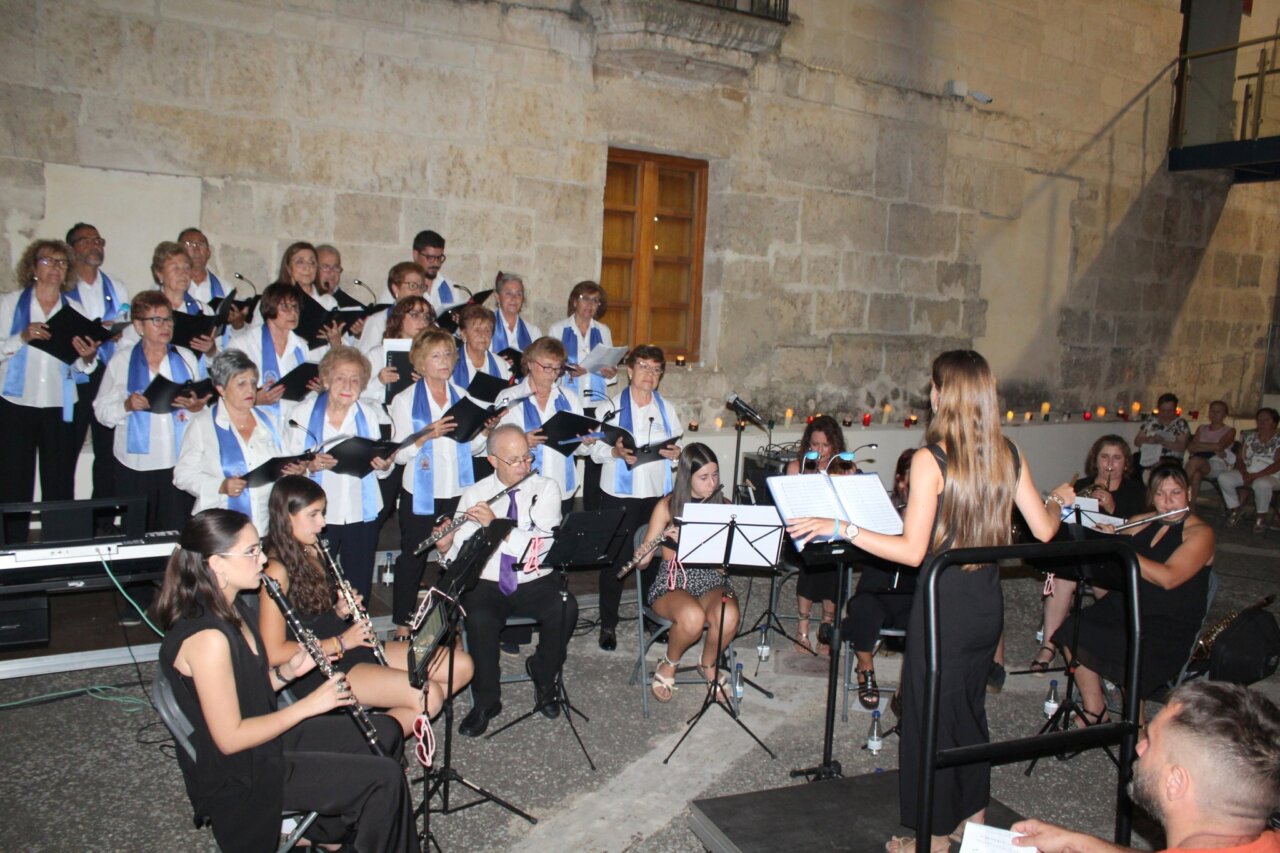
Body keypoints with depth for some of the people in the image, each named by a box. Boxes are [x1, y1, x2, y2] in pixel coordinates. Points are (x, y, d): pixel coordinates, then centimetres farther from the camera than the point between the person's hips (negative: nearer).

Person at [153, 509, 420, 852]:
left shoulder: (228, 610, 2)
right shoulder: (207, 637, -29)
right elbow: (230, 739, -26)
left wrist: (287, 672, -6)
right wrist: (308, 705, -20)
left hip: (265, 734, 9)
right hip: (240, 776, -9)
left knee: (385, 736, 13)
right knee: (384, 777, -11)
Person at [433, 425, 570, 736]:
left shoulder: (545, 488, 2)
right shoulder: (474, 495, 5)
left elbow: (546, 541, -15)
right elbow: (461, 554, 0)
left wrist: (497, 525, -23)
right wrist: (446, 546, -23)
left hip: (536, 583, 0)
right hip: (488, 585, 0)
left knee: (566, 608, -29)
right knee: (478, 620, -31)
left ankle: (544, 680, -1)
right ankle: (486, 701, -7)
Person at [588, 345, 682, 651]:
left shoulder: (668, 410, 12)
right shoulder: (613, 407, 3)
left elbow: (679, 450, 13)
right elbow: (596, 450, -2)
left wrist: (676, 453, -10)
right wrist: (615, 451, -22)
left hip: (658, 495, 3)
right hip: (619, 495, -2)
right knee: (614, 559, 0)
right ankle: (608, 624, 11)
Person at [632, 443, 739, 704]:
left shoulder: (723, 506, 4)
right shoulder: (667, 506, -2)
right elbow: (642, 563, -2)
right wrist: (665, 538, -24)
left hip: (712, 580, 2)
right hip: (671, 582, -2)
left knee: (728, 616, -32)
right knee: (692, 617, -35)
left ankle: (709, 664, 2)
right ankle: (668, 666, -2)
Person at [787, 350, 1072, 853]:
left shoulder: (932, 460, -19)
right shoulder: (1008, 455, -1)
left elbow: (913, 551, -22)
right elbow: (1043, 531, 6)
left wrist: (841, 528, -18)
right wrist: (1058, 501, 27)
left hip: (945, 603, -6)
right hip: (987, 604, 7)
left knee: (931, 712, 9)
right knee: (970, 705, 23)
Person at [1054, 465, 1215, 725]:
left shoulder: (1200, 533, -7)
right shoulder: (1140, 523, 12)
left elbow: (1168, 578, -23)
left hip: (1169, 628, -6)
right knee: (1073, 630, -16)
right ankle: (1094, 712, -2)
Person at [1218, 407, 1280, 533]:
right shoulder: (1249, 436, 15)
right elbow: (1239, 458, 10)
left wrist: (1256, 475, -20)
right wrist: (1244, 473, -11)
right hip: (1247, 474, 5)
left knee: (1261, 484, -41)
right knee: (1224, 478, -24)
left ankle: (1261, 518, -16)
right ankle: (1235, 512, -8)